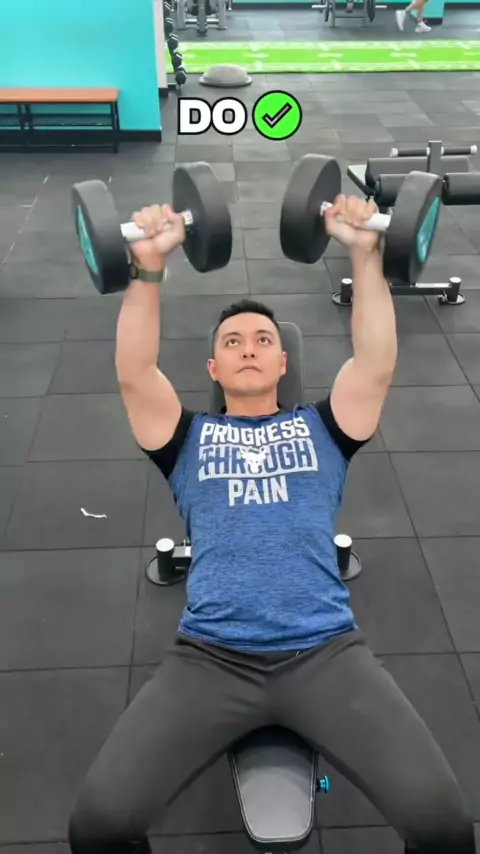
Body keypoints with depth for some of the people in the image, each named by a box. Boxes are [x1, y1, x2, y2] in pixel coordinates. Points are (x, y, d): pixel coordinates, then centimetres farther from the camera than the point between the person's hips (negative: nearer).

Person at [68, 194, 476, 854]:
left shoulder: (322, 428, 21)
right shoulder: (189, 438, 20)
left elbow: (376, 365, 5)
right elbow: (135, 374, 4)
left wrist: (365, 255, -3)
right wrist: (148, 267, -7)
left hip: (325, 650, 0)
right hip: (211, 657, 0)